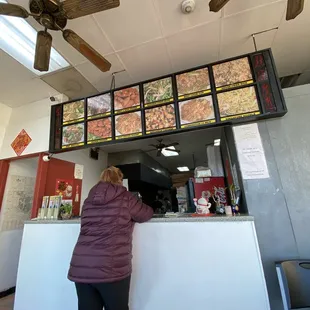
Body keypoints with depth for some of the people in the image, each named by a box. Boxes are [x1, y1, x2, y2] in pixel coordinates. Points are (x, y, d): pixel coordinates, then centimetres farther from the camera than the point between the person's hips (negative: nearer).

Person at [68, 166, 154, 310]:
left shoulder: (89, 200, 8)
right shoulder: (125, 197, -6)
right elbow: (147, 214, 5)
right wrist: (129, 214, 25)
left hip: (80, 268, 5)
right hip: (111, 268, -5)